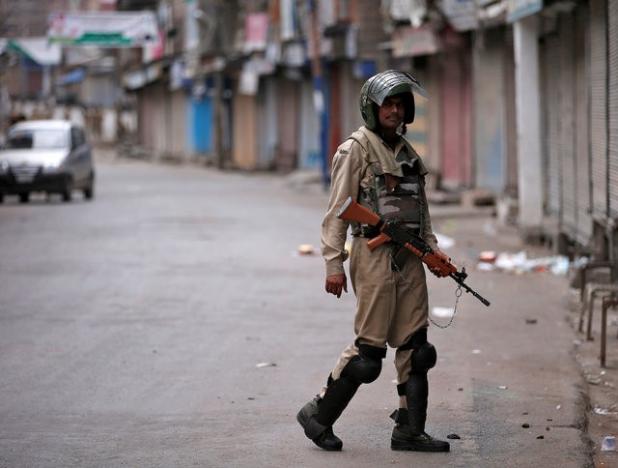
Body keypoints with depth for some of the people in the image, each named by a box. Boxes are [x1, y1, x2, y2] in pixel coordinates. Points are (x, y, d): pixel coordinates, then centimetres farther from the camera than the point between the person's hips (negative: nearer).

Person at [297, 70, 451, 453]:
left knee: (415, 346, 4)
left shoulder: (408, 152, 16)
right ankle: (318, 415, 8)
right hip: (374, 253, -7)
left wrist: (433, 250, 10)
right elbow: (337, 212, -8)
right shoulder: (355, 150, -5)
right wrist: (334, 265, -14)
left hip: (409, 259, 7)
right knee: (369, 349, -6)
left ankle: (410, 431, 10)